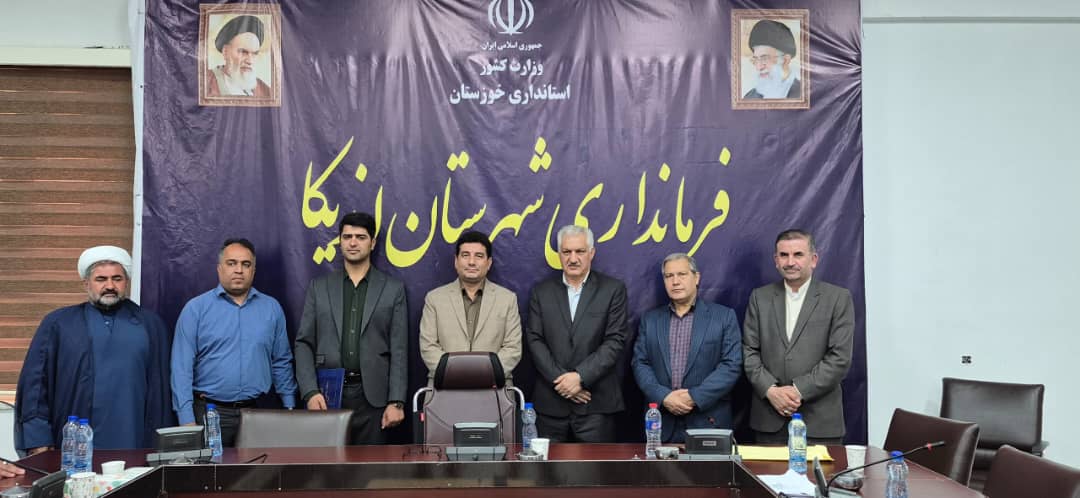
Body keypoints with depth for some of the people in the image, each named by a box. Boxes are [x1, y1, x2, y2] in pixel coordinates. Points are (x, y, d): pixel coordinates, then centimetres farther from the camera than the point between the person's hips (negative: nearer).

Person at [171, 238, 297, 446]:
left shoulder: (272, 308, 8)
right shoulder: (196, 308, 0)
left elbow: (281, 363, 12)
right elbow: (182, 366, -4)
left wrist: (290, 410, 9)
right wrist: (187, 420, -10)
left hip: (258, 412, 2)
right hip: (209, 413, -2)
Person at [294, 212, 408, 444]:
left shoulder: (393, 289, 6)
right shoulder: (319, 287, 10)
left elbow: (399, 350, 2)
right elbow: (304, 343, 6)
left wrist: (396, 402, -6)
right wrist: (310, 392, -7)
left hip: (372, 396, -1)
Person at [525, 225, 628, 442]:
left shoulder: (613, 289, 3)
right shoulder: (541, 291, 9)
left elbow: (615, 340, -5)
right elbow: (535, 340, 2)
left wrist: (580, 376, -13)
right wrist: (561, 380, -10)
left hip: (596, 402, -2)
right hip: (550, 402, 2)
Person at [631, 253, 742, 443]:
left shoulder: (724, 316, 3)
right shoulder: (650, 319, 11)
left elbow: (732, 365, -4)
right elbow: (640, 364, 6)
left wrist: (695, 397, -13)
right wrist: (663, 397, -10)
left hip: (708, 423, -2)